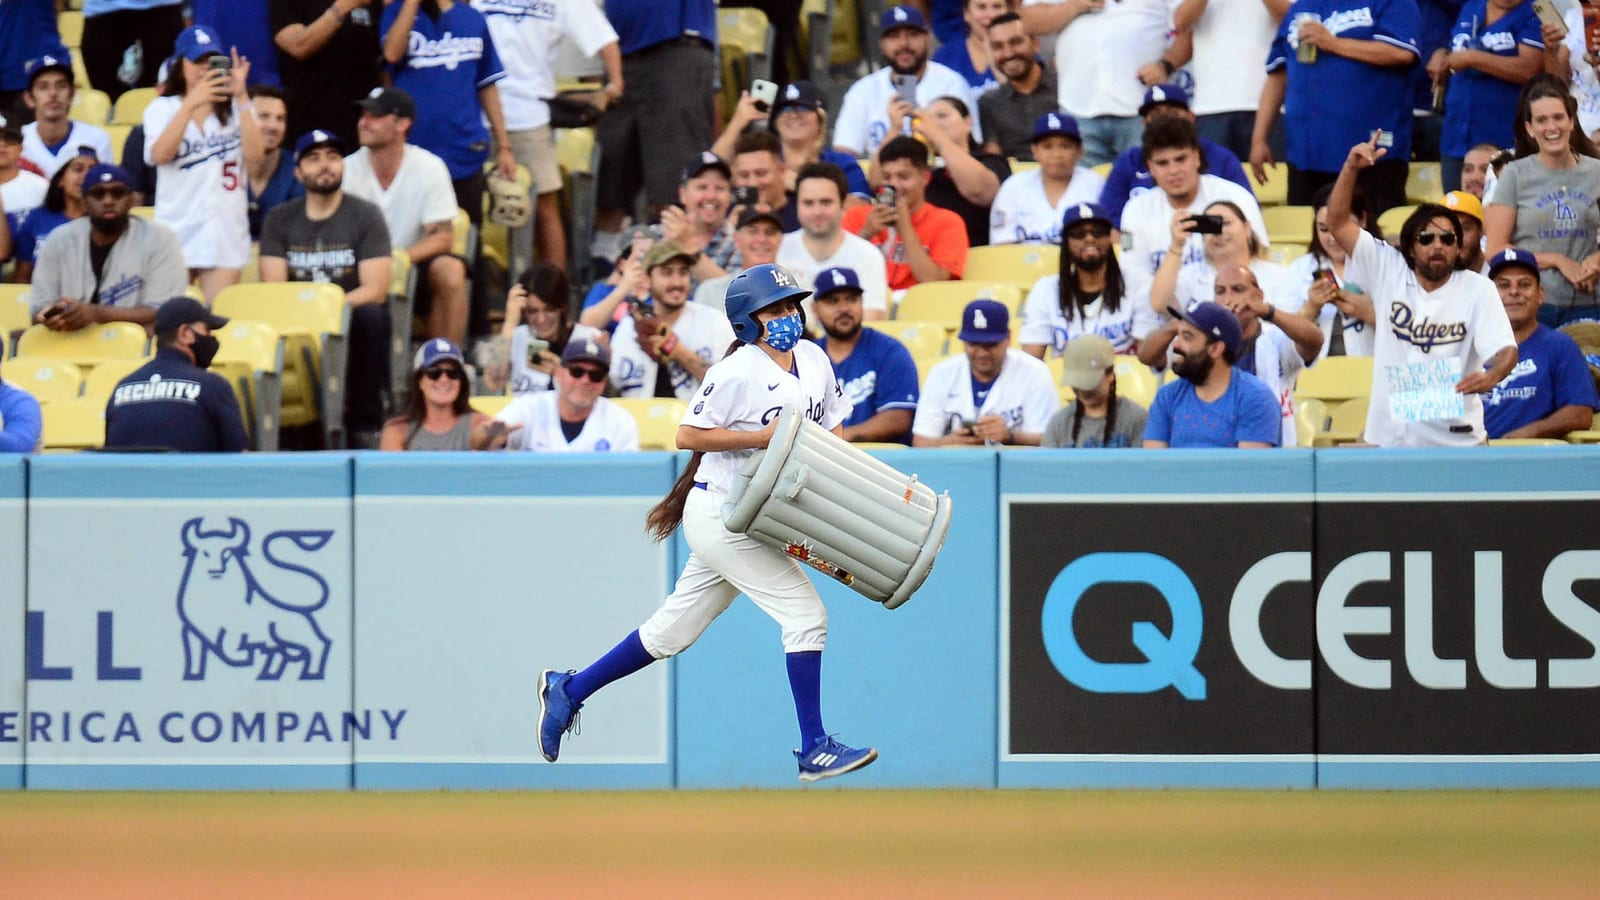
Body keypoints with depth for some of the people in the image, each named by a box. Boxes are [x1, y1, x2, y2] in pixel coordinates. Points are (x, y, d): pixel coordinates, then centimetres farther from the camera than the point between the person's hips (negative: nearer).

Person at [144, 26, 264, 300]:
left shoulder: (236, 109, 9)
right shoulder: (162, 109, 7)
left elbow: (254, 155, -6)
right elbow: (160, 155, -12)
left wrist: (242, 98, -13)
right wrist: (191, 104, -22)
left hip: (224, 234, 0)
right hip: (177, 233, 0)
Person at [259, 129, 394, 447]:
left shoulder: (366, 216, 0)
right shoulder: (279, 220, 8)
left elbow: (375, 290, -10)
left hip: (351, 321, -1)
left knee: (370, 316, -36)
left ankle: (364, 426, -24)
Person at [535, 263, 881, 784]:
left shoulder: (813, 360, 9)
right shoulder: (738, 373, -15)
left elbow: (831, 429, 18)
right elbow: (688, 436, -15)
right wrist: (761, 436, -20)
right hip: (720, 515, -8)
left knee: (672, 632, 13)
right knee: (804, 614, -11)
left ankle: (569, 691, 25)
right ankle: (815, 751, -7)